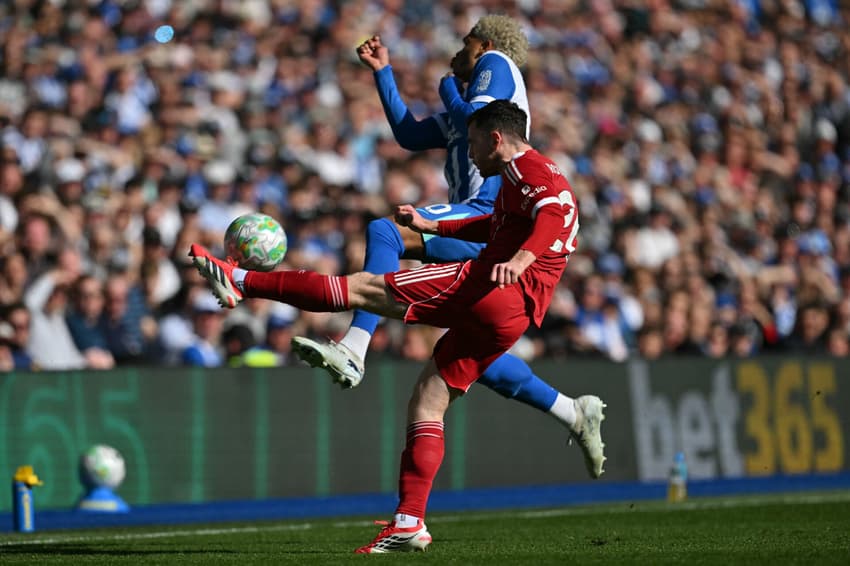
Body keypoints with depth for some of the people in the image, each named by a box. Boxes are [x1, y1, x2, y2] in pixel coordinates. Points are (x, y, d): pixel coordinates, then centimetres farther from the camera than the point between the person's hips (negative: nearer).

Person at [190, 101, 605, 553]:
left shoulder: (527, 169, -1)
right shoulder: (525, 178, 31)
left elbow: (557, 207, -23)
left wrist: (521, 259, -38)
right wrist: (431, 227, 50)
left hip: (488, 290, -10)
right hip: (506, 320, 10)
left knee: (363, 288, -8)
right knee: (425, 406, 9)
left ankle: (239, 282, -7)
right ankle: (409, 523, 4)